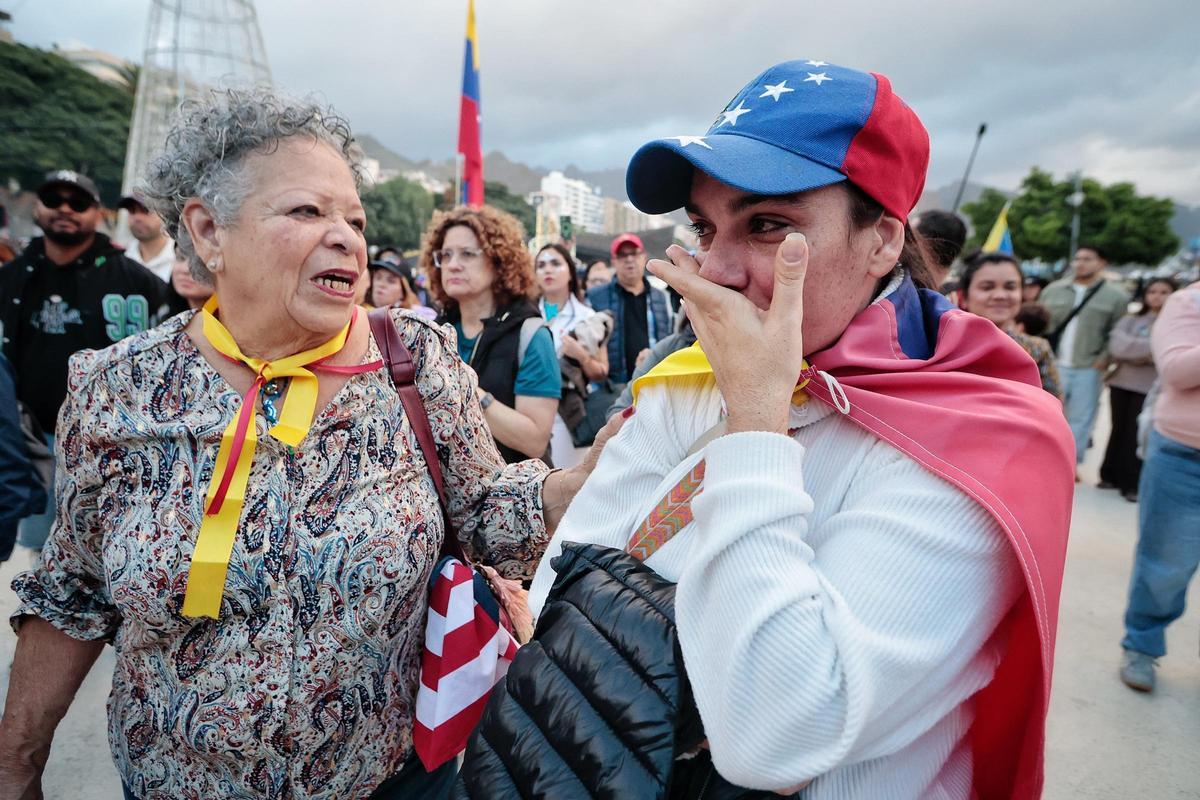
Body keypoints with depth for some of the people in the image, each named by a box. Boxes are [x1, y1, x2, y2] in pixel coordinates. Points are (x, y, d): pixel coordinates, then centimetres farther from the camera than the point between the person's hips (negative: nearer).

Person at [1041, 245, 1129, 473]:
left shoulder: (1116, 296, -1)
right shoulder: (1053, 290, 6)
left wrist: (1105, 359, -10)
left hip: (1088, 369, -2)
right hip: (1052, 365, 2)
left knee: (1080, 418, 5)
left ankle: (1071, 462, 17)